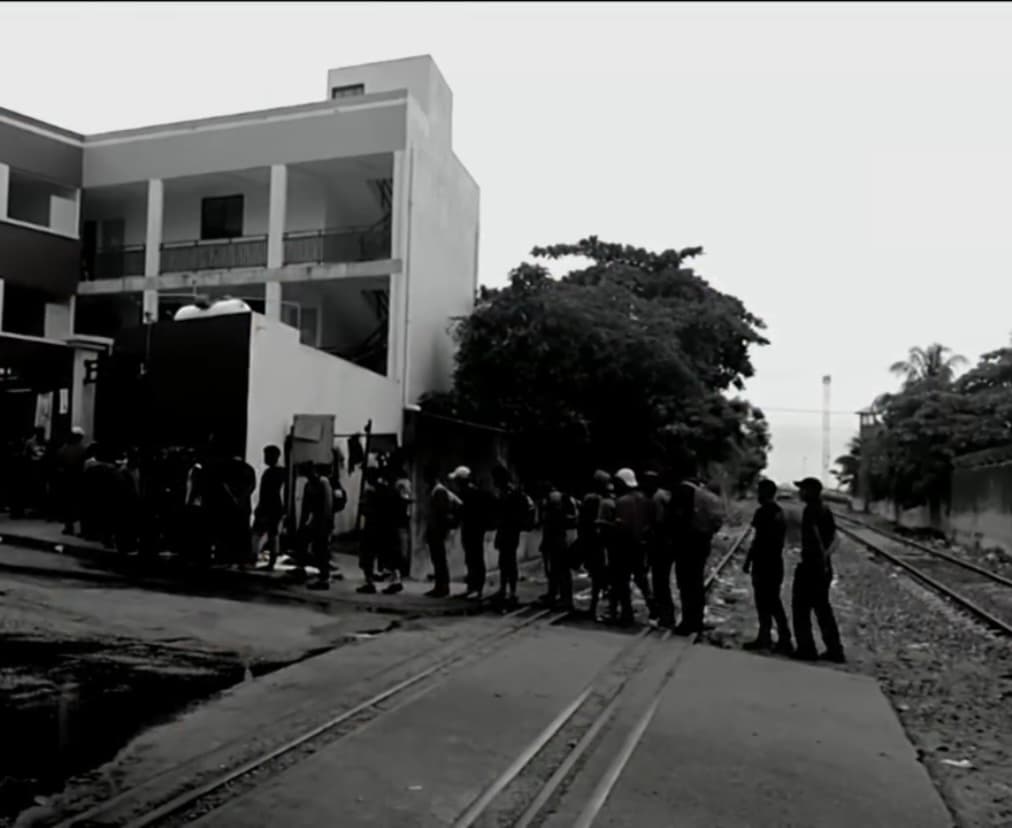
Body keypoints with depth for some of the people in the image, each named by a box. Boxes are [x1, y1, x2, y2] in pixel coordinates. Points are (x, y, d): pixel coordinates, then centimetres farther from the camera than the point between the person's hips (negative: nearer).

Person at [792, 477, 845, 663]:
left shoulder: (810, 511, -15)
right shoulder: (826, 510, 11)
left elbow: (816, 537, -24)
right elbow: (833, 537, 10)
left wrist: (822, 561, -21)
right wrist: (825, 556, 1)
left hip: (810, 565, -8)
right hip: (823, 566, 8)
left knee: (801, 607, 4)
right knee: (822, 608, 15)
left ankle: (806, 649, 8)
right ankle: (835, 650, 18)